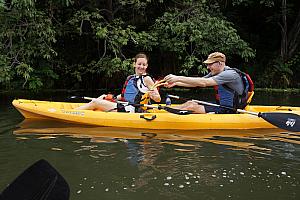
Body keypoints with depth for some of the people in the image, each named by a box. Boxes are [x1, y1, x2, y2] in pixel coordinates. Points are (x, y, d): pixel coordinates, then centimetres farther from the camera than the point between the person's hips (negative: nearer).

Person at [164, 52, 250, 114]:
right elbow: (197, 83, 7)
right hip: (221, 106, 9)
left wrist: (179, 78, -31)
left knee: (192, 107, -17)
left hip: (230, 111, -9)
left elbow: (203, 83, -30)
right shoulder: (215, 73, 9)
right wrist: (176, 83, -3)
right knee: (190, 103, 0)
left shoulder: (230, 74, -20)